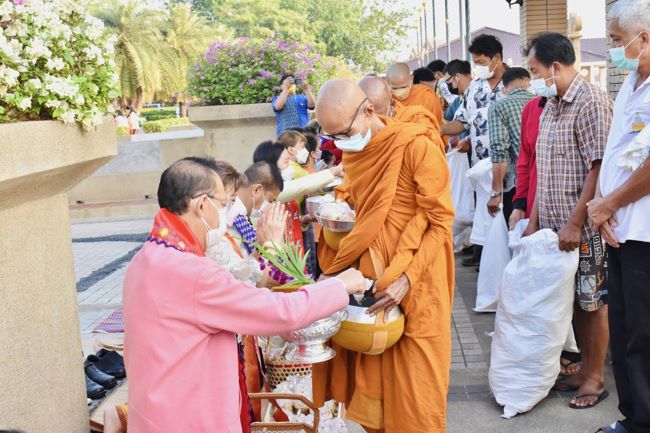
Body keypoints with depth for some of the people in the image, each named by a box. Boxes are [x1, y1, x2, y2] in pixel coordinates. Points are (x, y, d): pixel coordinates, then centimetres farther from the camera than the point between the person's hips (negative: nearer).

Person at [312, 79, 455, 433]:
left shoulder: (417, 146, -15)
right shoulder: (352, 152, 6)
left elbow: (439, 222, -14)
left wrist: (406, 278, -22)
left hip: (414, 284, -6)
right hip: (369, 278, 6)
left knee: (412, 381, 4)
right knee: (373, 371, 13)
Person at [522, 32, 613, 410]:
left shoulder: (592, 103, -14)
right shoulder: (551, 106, 12)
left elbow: (598, 169, -19)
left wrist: (575, 223, -20)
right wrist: (535, 220, 14)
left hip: (584, 228, -8)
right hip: (556, 225, 8)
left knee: (593, 303, 4)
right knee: (576, 300, 15)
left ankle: (596, 379, 17)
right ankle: (585, 369, 27)